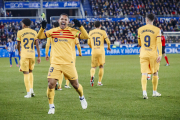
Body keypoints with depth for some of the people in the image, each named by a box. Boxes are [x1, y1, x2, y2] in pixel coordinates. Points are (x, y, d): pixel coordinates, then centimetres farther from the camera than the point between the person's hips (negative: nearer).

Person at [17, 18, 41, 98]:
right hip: (32, 54, 4)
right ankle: (31, 89, 12)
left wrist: (19, 52, 27)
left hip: (24, 55, -3)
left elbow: (18, 45, 7)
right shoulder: (34, 32, 8)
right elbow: (37, 45, 2)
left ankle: (28, 92, -4)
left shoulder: (20, 32, -1)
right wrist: (39, 56, 3)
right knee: (30, 72, 22)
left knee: (26, 73, 0)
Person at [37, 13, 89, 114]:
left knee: (75, 84, 8)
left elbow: (86, 37, -6)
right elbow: (40, 37, 7)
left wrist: (80, 26, -16)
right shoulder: (53, 31, 7)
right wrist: (42, 28, -11)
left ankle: (82, 97, 40)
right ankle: (51, 107, 3)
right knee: (51, 84, -13)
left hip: (69, 63, -1)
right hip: (55, 63, 1)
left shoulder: (72, 31, 1)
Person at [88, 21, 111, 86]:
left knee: (93, 66, 8)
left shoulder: (91, 32, 8)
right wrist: (108, 47, 17)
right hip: (101, 51, -2)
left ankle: (92, 76, -24)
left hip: (94, 51, 2)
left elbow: (89, 43, 14)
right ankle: (99, 82, 11)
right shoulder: (103, 32, -1)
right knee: (101, 66, 12)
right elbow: (108, 41, -4)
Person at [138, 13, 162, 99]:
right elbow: (159, 43, -12)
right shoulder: (157, 30, -4)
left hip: (143, 54, 2)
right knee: (155, 73, 14)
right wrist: (160, 54, -13)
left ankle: (144, 91, -20)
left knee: (144, 74, -3)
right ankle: (154, 92, 21)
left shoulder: (140, 30, 5)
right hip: (153, 54, -1)